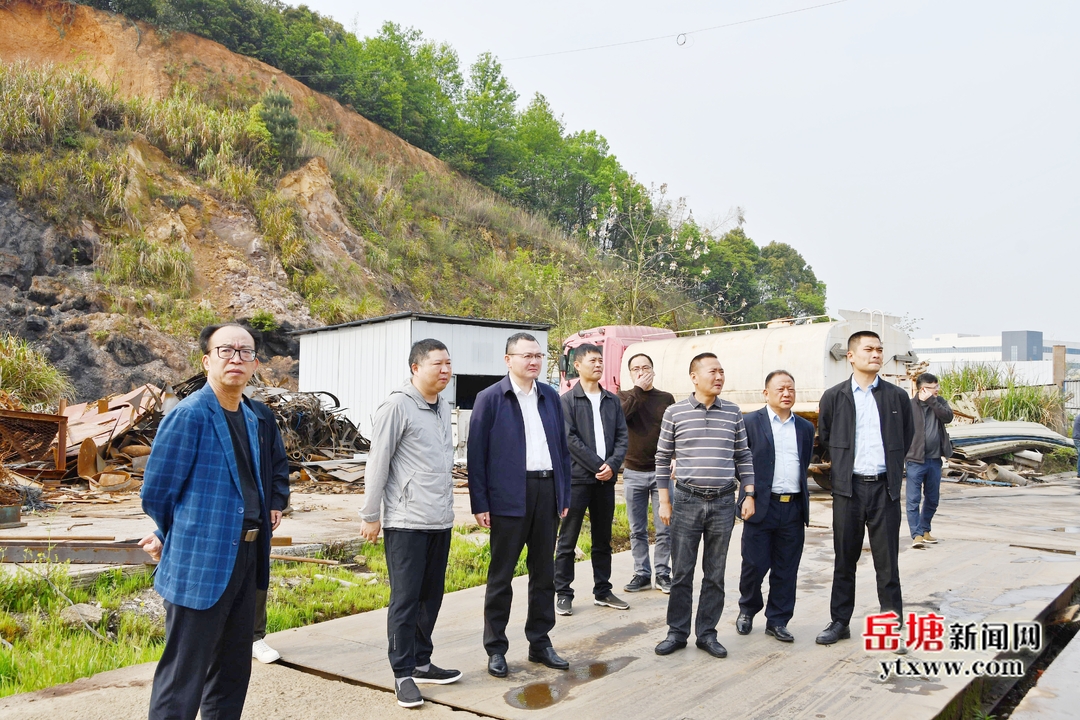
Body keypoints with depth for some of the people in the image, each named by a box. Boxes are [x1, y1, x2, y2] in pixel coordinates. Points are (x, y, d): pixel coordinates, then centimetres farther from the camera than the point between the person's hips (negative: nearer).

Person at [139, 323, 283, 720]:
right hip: (201, 564, -8)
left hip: (246, 557, 8)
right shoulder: (189, 415, -13)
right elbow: (155, 493, -9)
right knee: (183, 678, 0)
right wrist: (175, 538, 5)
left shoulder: (250, 417, 11)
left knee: (232, 673, 18)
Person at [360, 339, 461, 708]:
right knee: (405, 599, 1)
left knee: (431, 596, 13)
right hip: (406, 522, -7)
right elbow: (377, 463, -10)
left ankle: (421, 662, 27)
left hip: (441, 521, 7)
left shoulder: (443, 407, 11)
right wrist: (370, 515, -8)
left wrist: (447, 508, 17)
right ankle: (403, 673, 12)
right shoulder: (397, 406, -11)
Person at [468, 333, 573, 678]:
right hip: (509, 495, -5)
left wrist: (564, 495, 9)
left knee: (544, 572, 12)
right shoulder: (490, 398, -4)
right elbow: (476, 454, -5)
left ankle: (540, 643, 25)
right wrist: (480, 504, -9)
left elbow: (562, 447, 13)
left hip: (547, 490, 5)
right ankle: (495, 649, 16)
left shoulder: (551, 397, 11)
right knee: (501, 574, 4)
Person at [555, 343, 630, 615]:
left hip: (606, 479, 5)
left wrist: (612, 465, -9)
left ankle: (602, 591, 22)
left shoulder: (613, 401, 13)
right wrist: (598, 465, -14)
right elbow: (570, 439, -11)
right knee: (568, 540, 1)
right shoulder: (567, 400, -3)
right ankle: (563, 593, 9)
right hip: (577, 478, -5)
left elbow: (622, 437, 7)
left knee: (603, 540, 12)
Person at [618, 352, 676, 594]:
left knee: (664, 528, 2)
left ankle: (662, 574, 14)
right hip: (634, 473, 0)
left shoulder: (666, 398, 6)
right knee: (637, 530, 7)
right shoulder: (624, 397, 6)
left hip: (661, 472, 0)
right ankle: (642, 574, 16)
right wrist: (639, 389, -13)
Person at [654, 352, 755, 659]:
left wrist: (749, 495, 4)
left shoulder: (733, 412, 5)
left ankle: (707, 633, 21)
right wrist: (664, 502, 1)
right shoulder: (675, 413, -2)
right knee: (681, 572, 5)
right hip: (686, 501, -2)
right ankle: (677, 633, 18)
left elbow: (743, 456, 11)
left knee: (715, 574, 9)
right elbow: (663, 458, 4)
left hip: (723, 502, 2)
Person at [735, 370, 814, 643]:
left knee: (786, 570, 8)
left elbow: (804, 466, 20)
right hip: (761, 506, -4)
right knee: (754, 565, 2)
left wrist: (799, 494, 12)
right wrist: (749, 495, -4)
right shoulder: (750, 422, -2)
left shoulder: (805, 427, 13)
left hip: (794, 508, 4)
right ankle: (747, 610, 26)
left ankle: (777, 621, 20)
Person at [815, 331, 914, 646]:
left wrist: (892, 468, 13)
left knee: (887, 561, 4)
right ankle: (840, 622, 19)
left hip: (885, 487, 0)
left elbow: (907, 437, 16)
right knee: (845, 559, 9)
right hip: (848, 488, 0)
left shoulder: (897, 396, 4)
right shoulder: (834, 396, 1)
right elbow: (824, 437, 12)